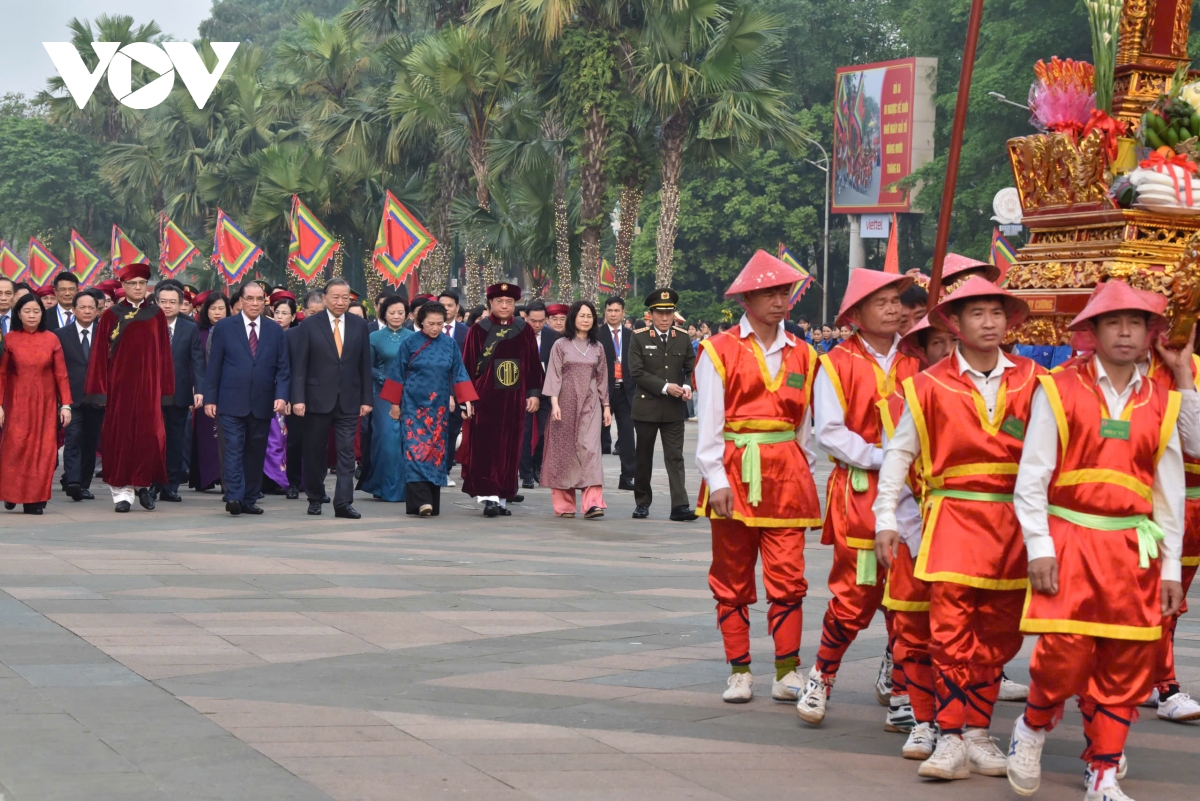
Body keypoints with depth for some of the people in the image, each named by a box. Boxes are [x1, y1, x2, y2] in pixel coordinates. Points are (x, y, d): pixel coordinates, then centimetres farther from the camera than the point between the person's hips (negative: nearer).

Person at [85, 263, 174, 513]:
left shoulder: (156, 315, 6)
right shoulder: (111, 316, 2)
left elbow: (164, 352, 5)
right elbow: (100, 354, 0)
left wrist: (165, 387, 0)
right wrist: (100, 389, -6)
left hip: (148, 385, 1)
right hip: (119, 385, -1)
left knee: (149, 434, -5)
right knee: (120, 435, 1)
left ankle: (143, 484, 15)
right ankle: (122, 491, 7)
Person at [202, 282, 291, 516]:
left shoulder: (275, 330, 9)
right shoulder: (224, 327, 3)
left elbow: (283, 367, 6)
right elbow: (214, 366, 3)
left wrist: (281, 396, -8)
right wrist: (210, 399, -2)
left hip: (262, 404, 3)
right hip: (232, 402, -3)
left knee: (256, 452, 7)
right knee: (234, 449, -11)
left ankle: (249, 500, 13)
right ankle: (234, 497, -16)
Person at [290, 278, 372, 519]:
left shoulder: (359, 325, 6)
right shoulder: (309, 325, -1)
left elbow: (365, 365, 7)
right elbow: (299, 366, -3)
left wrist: (367, 399, 2)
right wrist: (298, 399, -11)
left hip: (349, 401, 1)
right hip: (318, 399, -1)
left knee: (347, 452, -4)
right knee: (315, 453, 7)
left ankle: (343, 503, -5)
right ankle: (315, 499, 21)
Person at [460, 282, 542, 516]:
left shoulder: (524, 331, 7)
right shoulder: (478, 330, -1)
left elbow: (533, 364, 9)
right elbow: (468, 366, -2)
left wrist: (533, 393, 2)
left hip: (514, 400, 3)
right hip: (485, 399, -3)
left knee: (508, 450, 6)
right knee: (485, 449, -7)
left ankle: (502, 496, 13)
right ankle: (488, 496, -7)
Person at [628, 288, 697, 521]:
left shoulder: (683, 338, 5)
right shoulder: (639, 338, -3)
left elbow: (692, 368, 8)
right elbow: (636, 372, -10)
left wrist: (688, 386, -13)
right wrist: (665, 387, -17)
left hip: (674, 409, 1)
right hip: (646, 407, -1)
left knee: (675, 457, -5)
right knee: (644, 458, 10)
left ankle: (679, 506, -10)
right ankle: (642, 502, 22)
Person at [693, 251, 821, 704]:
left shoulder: (801, 355, 12)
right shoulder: (720, 351, 1)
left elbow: (804, 423, 15)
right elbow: (708, 424, -2)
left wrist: (807, 478, 10)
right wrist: (716, 480, -11)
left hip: (786, 475, 2)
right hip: (735, 474, -2)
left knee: (788, 576, -4)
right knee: (732, 578, 4)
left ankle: (787, 672, 1)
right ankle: (739, 672, 11)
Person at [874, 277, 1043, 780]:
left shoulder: (1031, 381, 4)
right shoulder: (930, 386, 1)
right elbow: (899, 452, 6)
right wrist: (886, 520, 2)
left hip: (1015, 524, 2)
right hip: (953, 518, -2)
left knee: (997, 634, 8)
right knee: (950, 630, -9)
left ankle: (977, 733, 18)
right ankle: (951, 740, -5)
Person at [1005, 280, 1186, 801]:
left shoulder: (1161, 404, 11)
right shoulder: (1058, 391, 1)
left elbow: (1170, 493, 12)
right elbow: (1031, 477, -1)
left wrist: (1171, 567, 8)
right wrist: (1039, 548, -8)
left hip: (1134, 552, 4)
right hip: (1069, 542, -3)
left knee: (1126, 663, 4)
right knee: (1064, 651, -13)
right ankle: (1033, 726, 16)